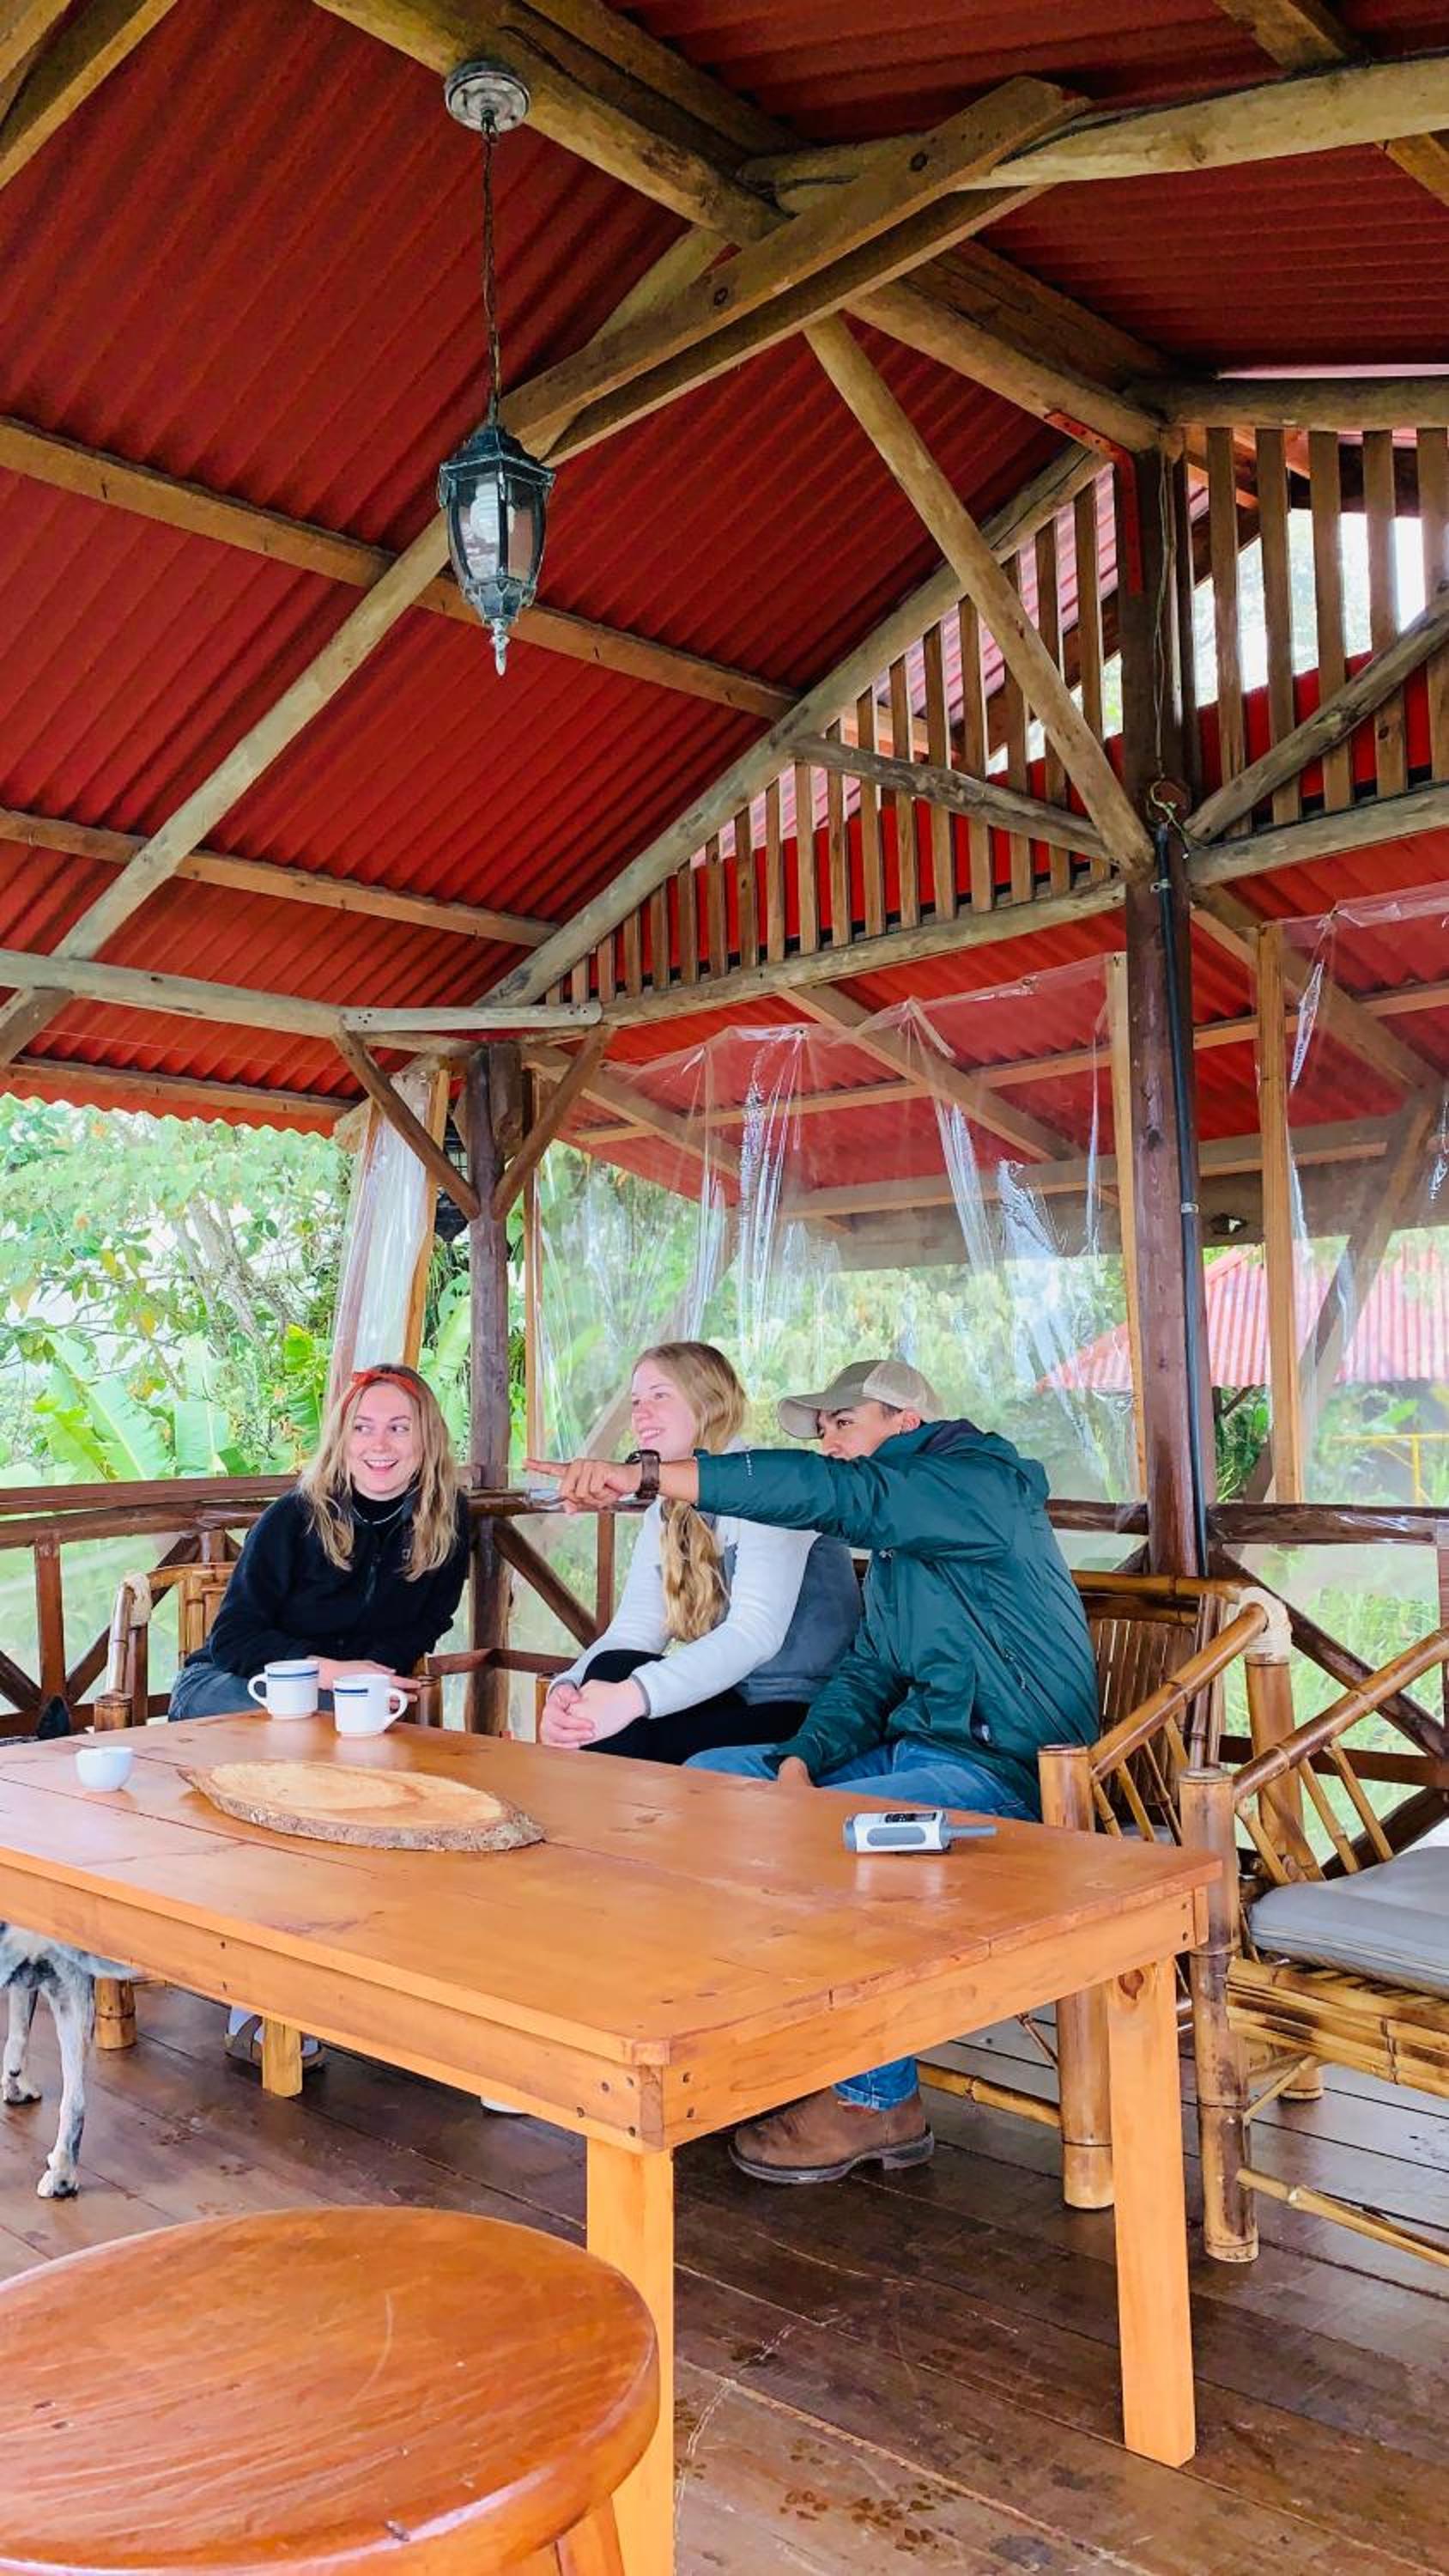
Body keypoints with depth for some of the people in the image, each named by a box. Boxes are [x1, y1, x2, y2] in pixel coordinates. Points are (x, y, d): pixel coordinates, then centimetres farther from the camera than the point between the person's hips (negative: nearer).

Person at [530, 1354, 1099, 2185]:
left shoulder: (982, 1485, -12)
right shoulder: (895, 1548, 18)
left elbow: (829, 1493, -27)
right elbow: (868, 1675, 9)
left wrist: (641, 1479, -32)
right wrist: (798, 1763, -12)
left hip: (1003, 1772, -10)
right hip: (910, 1746, 10)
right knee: (710, 1778, 1)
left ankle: (880, 2100, -12)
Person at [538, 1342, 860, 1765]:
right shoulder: (665, 1516, 13)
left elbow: (756, 1632, -25)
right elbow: (634, 1630, 0)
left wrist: (633, 1695, -35)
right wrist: (567, 1687, -22)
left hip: (801, 1711, -6)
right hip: (730, 1700, 6)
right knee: (612, 1670, -20)